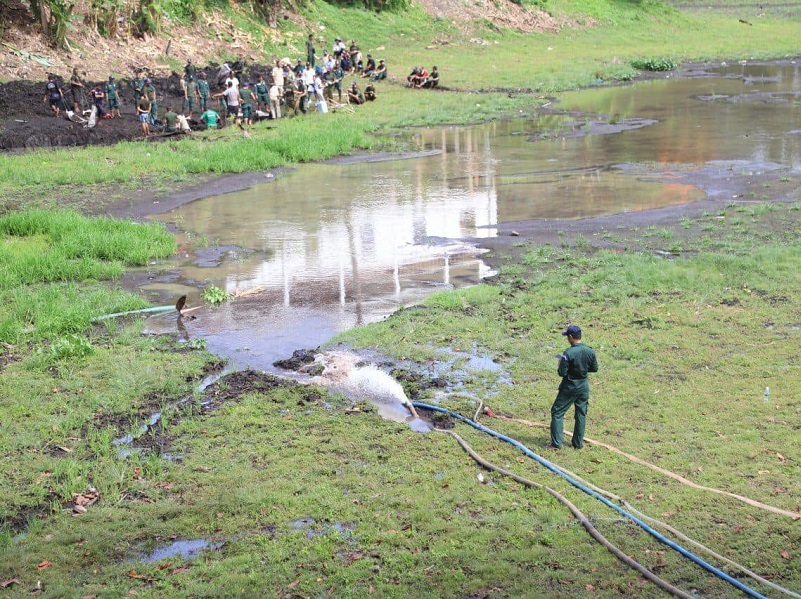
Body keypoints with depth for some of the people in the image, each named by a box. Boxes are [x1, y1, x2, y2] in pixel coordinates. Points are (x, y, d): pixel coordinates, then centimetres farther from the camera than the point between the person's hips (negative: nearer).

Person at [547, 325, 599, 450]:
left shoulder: (568, 353, -21)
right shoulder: (590, 351, -5)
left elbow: (562, 373, -18)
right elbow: (594, 369, 6)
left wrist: (560, 365, 1)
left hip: (569, 387, -5)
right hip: (584, 387, 5)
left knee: (557, 413, 5)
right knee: (581, 414, 16)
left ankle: (556, 443, 1)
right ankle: (578, 443, 21)